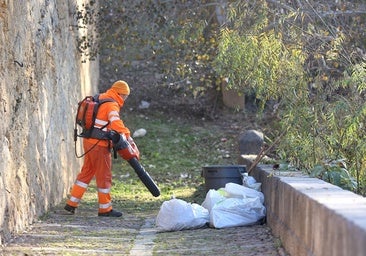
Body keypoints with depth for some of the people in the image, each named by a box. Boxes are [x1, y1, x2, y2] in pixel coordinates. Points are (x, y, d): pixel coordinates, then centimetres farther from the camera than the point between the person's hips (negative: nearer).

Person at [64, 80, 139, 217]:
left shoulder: (100, 99, 13)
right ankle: (105, 209, 11)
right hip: (100, 145, -9)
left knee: (86, 172, 16)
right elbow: (116, 124, -30)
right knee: (104, 176, 2)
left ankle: (72, 203, 17)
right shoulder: (112, 105, -15)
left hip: (88, 141, 9)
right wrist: (128, 138, -28)